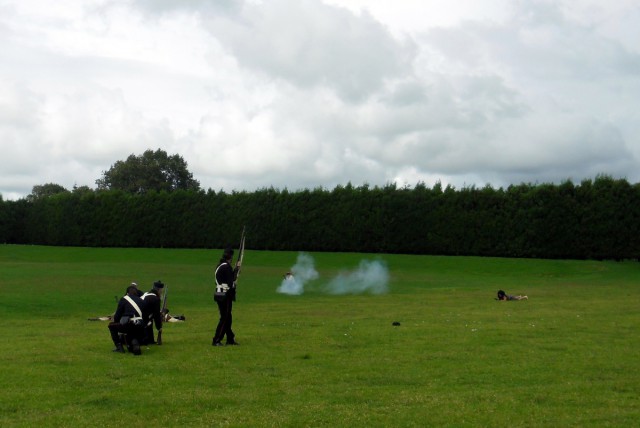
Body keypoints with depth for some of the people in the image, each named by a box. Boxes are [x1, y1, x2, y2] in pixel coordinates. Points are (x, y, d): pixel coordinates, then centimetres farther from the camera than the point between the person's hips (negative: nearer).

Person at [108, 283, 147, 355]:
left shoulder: (123, 300, 8)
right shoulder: (142, 301, 19)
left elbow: (117, 315, 9)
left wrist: (115, 321, 28)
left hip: (128, 326, -4)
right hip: (140, 327, 4)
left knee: (111, 325, 22)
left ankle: (119, 347, 15)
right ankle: (135, 344, -5)